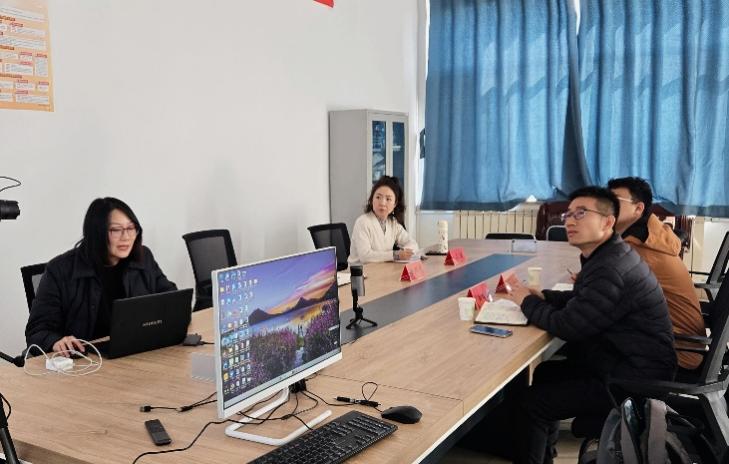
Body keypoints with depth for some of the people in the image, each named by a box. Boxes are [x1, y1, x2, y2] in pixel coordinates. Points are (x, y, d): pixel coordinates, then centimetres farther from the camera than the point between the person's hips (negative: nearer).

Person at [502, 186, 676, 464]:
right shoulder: (606, 255, 8)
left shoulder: (610, 270, -26)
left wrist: (527, 302, -6)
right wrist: (542, 296, 3)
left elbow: (567, 326, -23)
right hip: (626, 364, 11)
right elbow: (580, 299, 21)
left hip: (635, 381, -11)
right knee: (545, 373, 20)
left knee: (531, 404, -10)